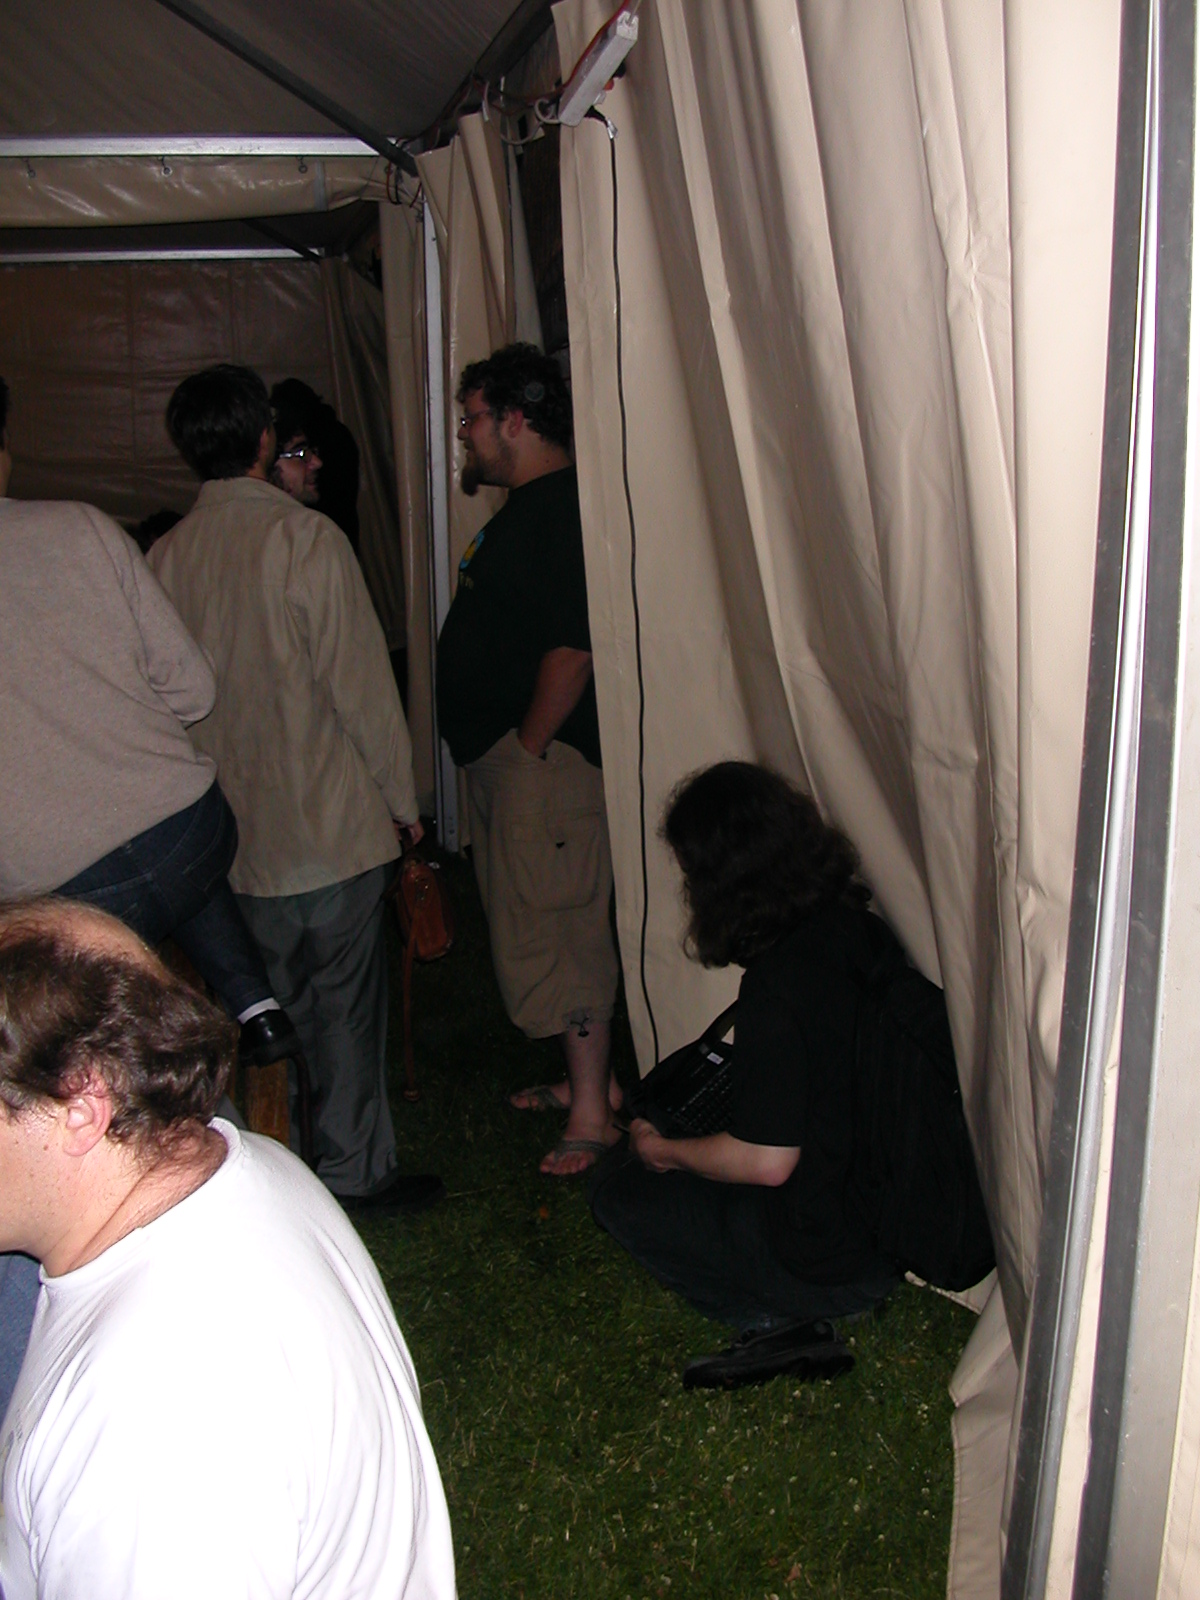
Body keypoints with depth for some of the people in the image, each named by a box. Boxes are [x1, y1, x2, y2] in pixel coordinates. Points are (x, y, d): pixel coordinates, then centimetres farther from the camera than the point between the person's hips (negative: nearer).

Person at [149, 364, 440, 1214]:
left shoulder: (167, 554, 0)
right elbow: (362, 684, -14)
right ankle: (356, 1170, 21)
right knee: (346, 1001, 9)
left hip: (233, 834, 5)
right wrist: (402, 799, -2)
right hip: (332, 823, -5)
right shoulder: (305, 537, -14)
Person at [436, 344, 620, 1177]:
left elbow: (572, 647, -24)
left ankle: (592, 1111, 7)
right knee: (534, 919, 17)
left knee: (551, 929, -5)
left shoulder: (564, 509, -17)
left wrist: (527, 747, -19)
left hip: (543, 757, -11)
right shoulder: (527, 507, 17)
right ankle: (590, 1079, 31)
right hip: (504, 757, 11)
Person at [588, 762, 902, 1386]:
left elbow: (767, 1163, -23)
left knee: (618, 1187, 7)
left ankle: (770, 1315, 3)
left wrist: (663, 1151, -5)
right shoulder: (861, 927, -4)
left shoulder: (777, 985, -28)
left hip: (836, 1257, -8)